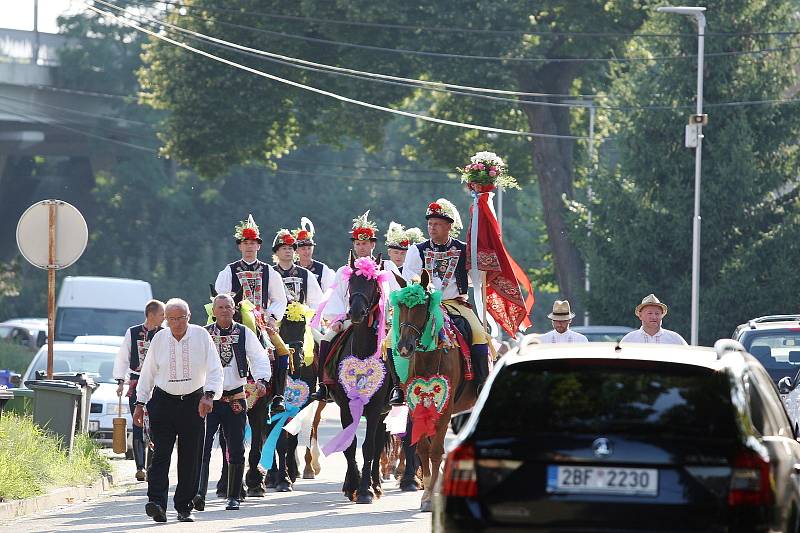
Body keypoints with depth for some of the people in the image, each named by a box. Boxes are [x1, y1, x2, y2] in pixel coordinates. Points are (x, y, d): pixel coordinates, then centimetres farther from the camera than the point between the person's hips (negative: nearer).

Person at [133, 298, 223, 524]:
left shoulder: (201, 336, -3)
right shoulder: (159, 339, 1)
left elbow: (215, 370, -4)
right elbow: (147, 372, 9)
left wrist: (209, 395, -19)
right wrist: (140, 403, 8)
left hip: (194, 403, 0)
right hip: (163, 401, 0)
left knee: (190, 459, 2)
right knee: (161, 454, -13)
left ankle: (184, 508, 10)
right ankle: (157, 503, -23)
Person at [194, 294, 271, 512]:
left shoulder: (244, 334, 4)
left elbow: (259, 357, -3)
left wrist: (261, 379, -20)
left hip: (235, 399, 1)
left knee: (236, 450, 7)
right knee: (203, 446, -16)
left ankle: (233, 497, 17)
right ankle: (200, 493, -24)